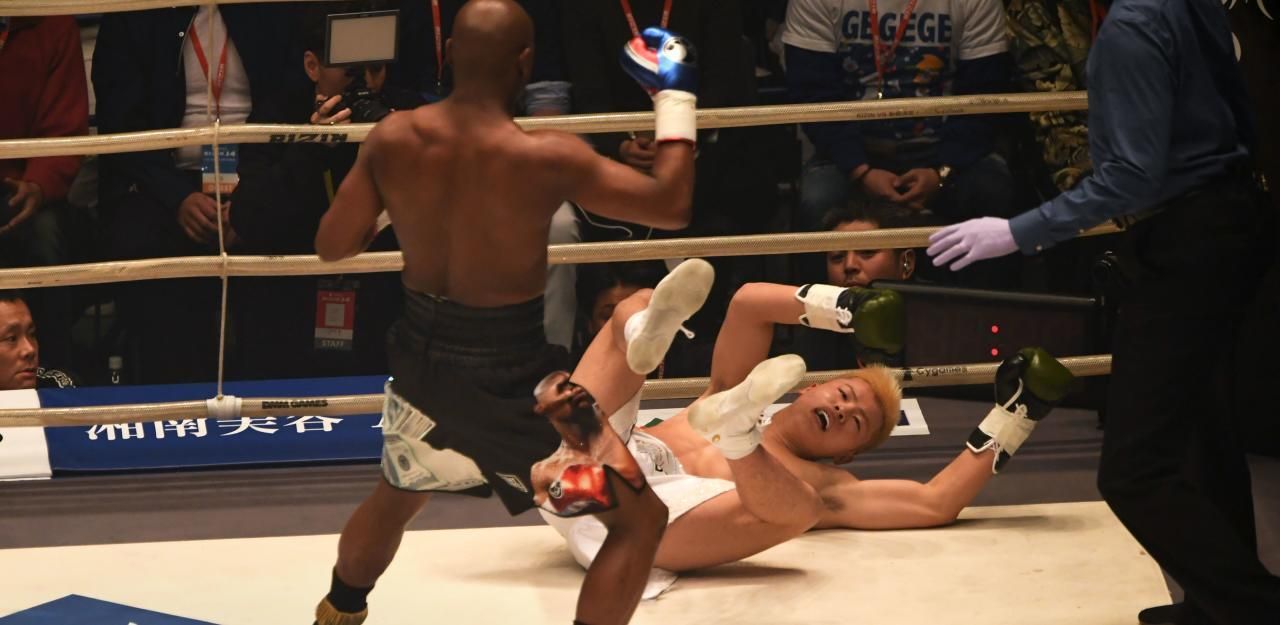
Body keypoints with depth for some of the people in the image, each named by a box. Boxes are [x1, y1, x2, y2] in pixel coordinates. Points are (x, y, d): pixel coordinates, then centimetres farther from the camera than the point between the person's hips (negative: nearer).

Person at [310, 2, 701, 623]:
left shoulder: (391, 140, -8)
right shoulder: (547, 158, -22)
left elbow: (331, 245, 3)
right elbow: (671, 207, -11)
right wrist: (674, 97, 0)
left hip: (422, 360, 6)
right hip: (509, 379, -6)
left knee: (395, 497, 35)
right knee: (641, 520, 8)